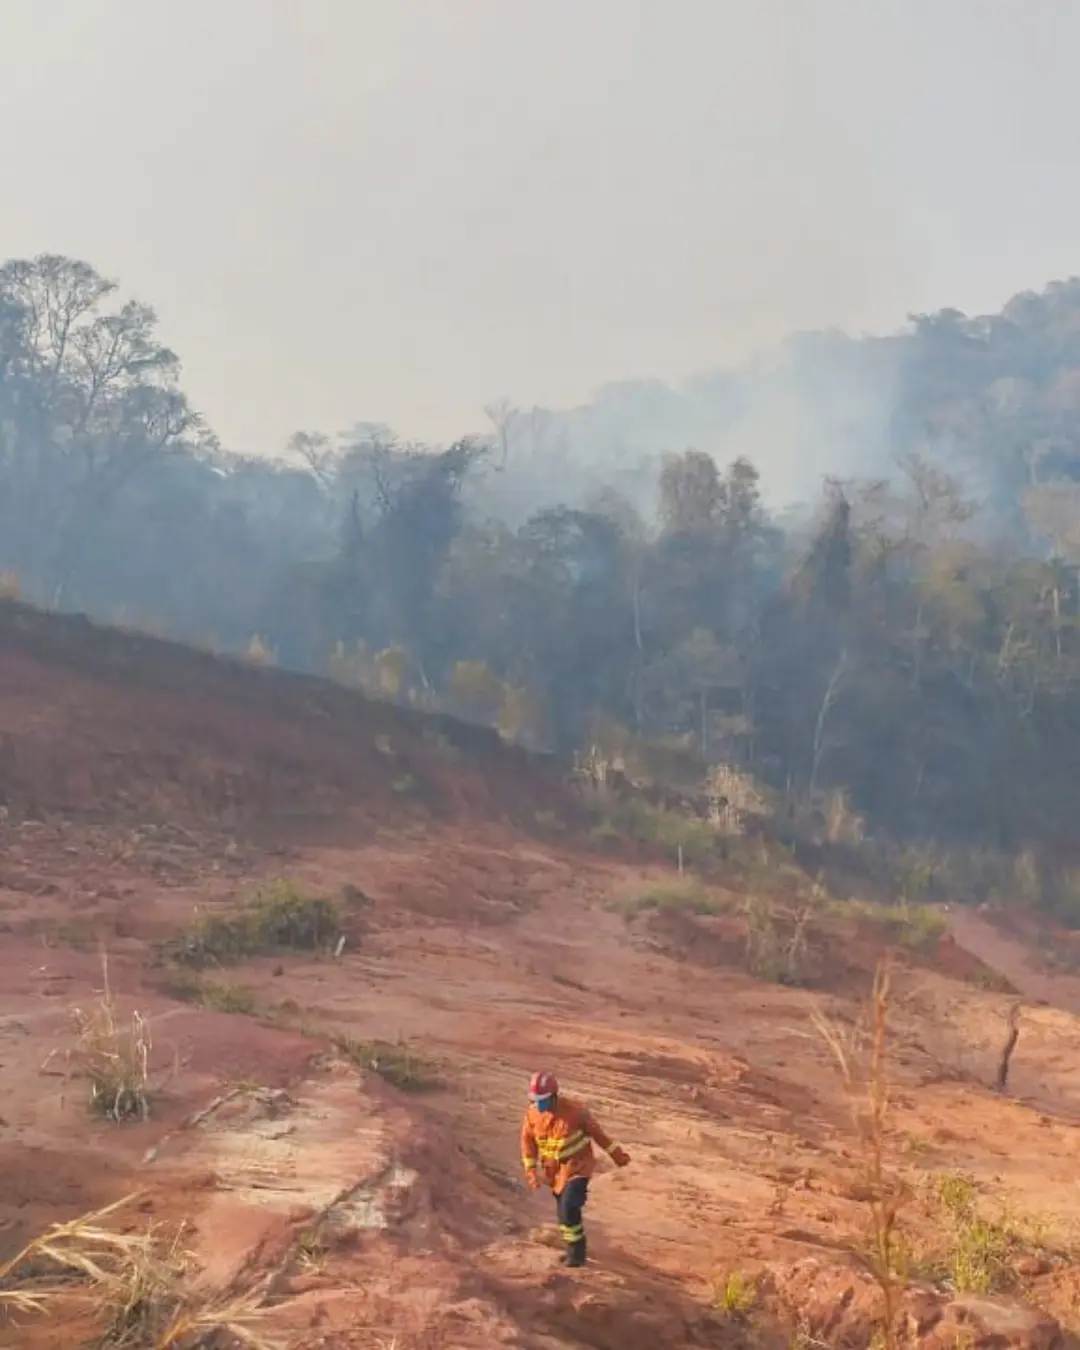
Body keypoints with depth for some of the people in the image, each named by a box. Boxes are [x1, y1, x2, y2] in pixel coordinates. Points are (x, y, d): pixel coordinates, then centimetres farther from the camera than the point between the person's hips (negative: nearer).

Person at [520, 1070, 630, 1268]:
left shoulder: (574, 1110, -24)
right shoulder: (532, 1114, -11)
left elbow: (596, 1132, -11)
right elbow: (528, 1140, 4)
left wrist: (617, 1154, -2)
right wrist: (530, 1169, 0)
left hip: (577, 1166, -5)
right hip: (554, 1170, 5)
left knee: (569, 1208, -17)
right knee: (564, 1212, 13)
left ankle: (577, 1251, 1)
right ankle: (575, 1249, 35)